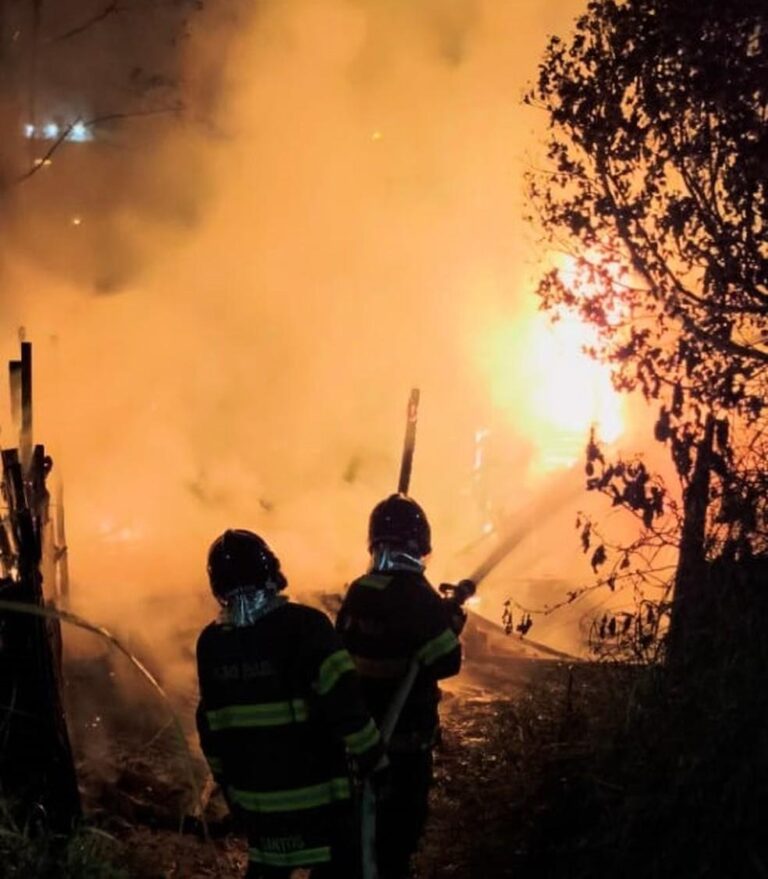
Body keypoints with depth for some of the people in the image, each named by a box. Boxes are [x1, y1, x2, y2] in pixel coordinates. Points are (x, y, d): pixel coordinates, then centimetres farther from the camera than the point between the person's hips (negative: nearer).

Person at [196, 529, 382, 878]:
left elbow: (210, 724, 8)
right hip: (316, 791, -5)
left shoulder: (210, 641, 0)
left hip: (255, 794, 5)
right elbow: (344, 702, -20)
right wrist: (371, 760, -9)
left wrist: (228, 783, 20)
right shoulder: (305, 625, -16)